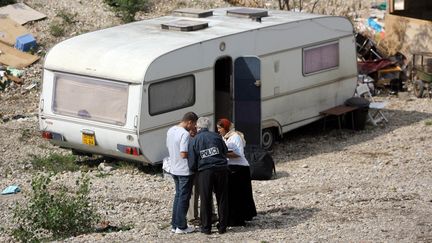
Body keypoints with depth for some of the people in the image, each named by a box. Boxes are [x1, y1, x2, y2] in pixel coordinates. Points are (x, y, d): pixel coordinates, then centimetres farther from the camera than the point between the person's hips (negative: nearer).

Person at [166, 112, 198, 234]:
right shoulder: (185, 134, -21)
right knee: (184, 198, 1)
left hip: (174, 169, 8)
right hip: (185, 170, -8)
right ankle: (181, 227, 7)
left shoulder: (170, 131, 6)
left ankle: (174, 225, 21)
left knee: (178, 195, 17)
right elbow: (184, 154, -25)